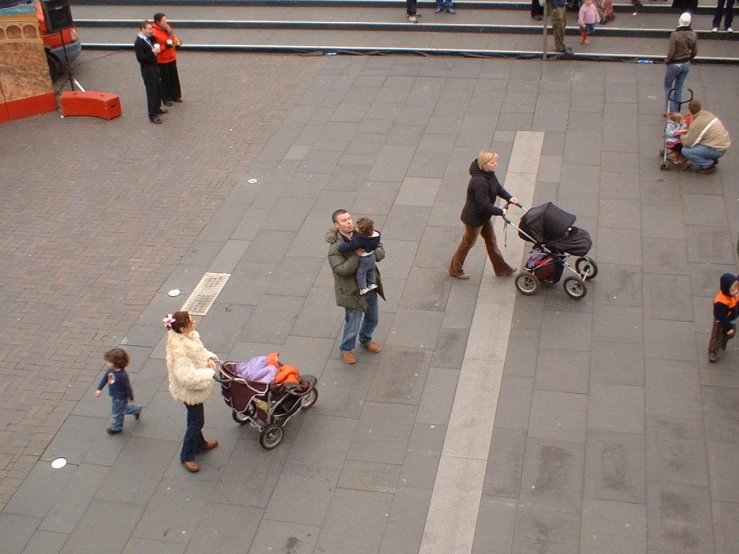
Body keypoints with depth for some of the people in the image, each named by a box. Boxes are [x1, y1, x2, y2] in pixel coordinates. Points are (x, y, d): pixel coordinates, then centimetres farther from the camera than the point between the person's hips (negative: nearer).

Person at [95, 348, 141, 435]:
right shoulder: (110, 370, -14)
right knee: (123, 409, 29)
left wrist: (131, 398, -12)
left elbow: (128, 387, -24)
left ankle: (116, 428, 39)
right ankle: (136, 409, 50)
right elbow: (105, 378, 4)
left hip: (120, 398, -8)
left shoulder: (122, 375, -37)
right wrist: (99, 389, 6)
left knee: (117, 413, 15)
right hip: (115, 396, 8)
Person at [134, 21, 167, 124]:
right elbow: (140, 58, -27)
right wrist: (153, 52, -27)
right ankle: (152, 115, 4)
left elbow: (155, 44, 22)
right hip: (147, 69, -9)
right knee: (152, 91, -3)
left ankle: (157, 108, 40)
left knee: (158, 89, 21)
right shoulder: (138, 43, -21)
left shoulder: (148, 38, 5)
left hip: (154, 67, 9)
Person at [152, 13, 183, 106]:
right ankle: (166, 98, 18)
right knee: (165, 79, 5)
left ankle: (175, 95, 32)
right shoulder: (154, 32, -23)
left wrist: (177, 42, -5)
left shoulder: (167, 27, -2)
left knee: (174, 77, 17)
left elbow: (173, 36, 15)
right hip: (162, 60, -7)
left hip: (172, 57, 7)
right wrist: (166, 46, -31)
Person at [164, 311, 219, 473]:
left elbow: (199, 350, 12)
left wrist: (209, 358, -6)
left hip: (195, 387, 9)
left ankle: (200, 444, 50)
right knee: (196, 421, 7)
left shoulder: (189, 336, -9)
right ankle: (187, 456, 26)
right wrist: (210, 373, -25)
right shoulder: (179, 350, -36)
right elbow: (188, 377, -36)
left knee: (195, 418, 28)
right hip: (189, 391, -9)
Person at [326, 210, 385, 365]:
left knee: (373, 318, 25)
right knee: (353, 325, 10)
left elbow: (381, 251, -2)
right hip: (352, 292, -6)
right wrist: (356, 256, -36)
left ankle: (366, 340, 53)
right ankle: (346, 349, 38)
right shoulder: (335, 247, -24)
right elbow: (341, 270, -31)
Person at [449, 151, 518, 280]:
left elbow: (498, 187, 9)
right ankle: (455, 269, 31)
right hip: (474, 217, -9)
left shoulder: (489, 174, -6)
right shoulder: (479, 181, -35)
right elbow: (484, 205, -33)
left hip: (483, 216, 10)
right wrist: (500, 211, -21)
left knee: (491, 240, 21)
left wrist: (509, 197, -8)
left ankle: (501, 268, 36)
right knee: (467, 243, 10)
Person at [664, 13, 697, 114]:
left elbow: (670, 53, -19)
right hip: (686, 64, 5)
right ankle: (676, 112, 22)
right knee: (679, 88, 16)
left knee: (668, 87, 14)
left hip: (674, 64, -5)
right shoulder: (693, 35, -7)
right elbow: (694, 52, 2)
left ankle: (669, 111, 12)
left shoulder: (675, 35, -23)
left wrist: (666, 61, 0)